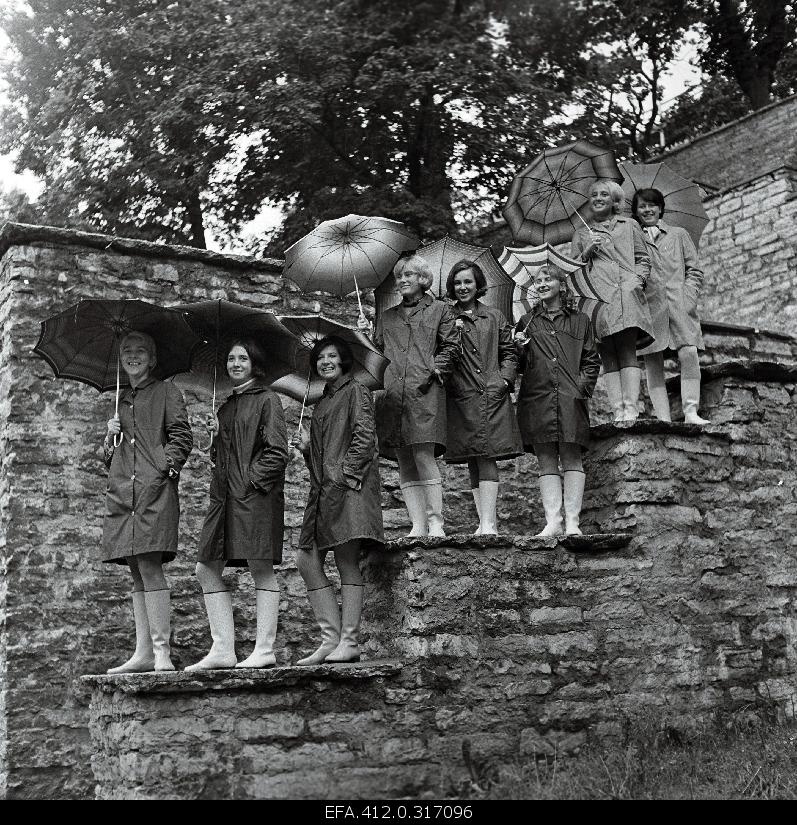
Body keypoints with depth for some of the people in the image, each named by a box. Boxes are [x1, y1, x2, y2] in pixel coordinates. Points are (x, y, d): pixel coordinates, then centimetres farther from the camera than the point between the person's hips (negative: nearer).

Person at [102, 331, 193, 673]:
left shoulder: (166, 392, 8)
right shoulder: (121, 401, 25)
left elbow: (182, 437, -1)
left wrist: (166, 466, -14)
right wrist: (110, 437, 8)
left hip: (155, 490, -6)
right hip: (121, 493, 6)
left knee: (149, 566, -14)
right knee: (138, 573, 5)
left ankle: (161, 652, -13)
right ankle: (143, 654, 6)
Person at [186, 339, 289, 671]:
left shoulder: (267, 400, 0)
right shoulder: (226, 406, 22)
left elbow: (277, 452, -8)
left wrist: (252, 479, -14)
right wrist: (215, 436, 9)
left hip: (255, 494, -8)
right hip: (224, 494, 8)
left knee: (261, 569, -5)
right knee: (206, 570, 3)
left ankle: (264, 650, -1)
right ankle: (223, 651, 6)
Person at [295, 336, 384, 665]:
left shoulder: (355, 392, 2)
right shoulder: (322, 403, 25)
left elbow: (365, 437, -10)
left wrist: (346, 473, -16)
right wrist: (306, 447, 8)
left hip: (348, 486, -9)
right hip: (322, 489, 9)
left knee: (347, 561, -9)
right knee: (307, 561, 2)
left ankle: (349, 643, -8)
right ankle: (331, 638, 5)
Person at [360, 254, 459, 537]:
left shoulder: (439, 310, 14)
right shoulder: (387, 317, 24)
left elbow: (451, 346, 5)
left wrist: (434, 370, -8)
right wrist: (366, 334, 5)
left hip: (424, 392, -4)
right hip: (392, 394, 4)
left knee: (423, 455, -15)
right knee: (405, 463, 0)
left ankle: (436, 523, -12)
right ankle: (418, 526, 1)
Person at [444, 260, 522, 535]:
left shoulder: (494, 317, 14)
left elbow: (509, 353, 15)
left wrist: (504, 379, 0)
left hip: (492, 396, -1)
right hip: (461, 398, 1)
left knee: (486, 457, -12)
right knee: (473, 461, 3)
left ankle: (487, 522, -17)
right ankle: (487, 522, 7)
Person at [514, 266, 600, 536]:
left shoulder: (580, 321, 15)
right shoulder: (527, 322, 18)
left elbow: (591, 361, 12)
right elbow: (519, 366, 19)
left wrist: (582, 387, -3)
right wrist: (519, 349, -1)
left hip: (570, 398, -1)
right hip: (536, 398, 1)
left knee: (571, 458, -6)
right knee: (546, 461, -2)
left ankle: (572, 521, -7)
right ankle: (553, 521, -5)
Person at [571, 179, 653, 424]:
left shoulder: (629, 225, 23)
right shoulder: (581, 234, 25)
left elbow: (643, 258, 17)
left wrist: (639, 279, -1)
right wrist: (586, 253, 2)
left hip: (626, 293, -2)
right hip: (596, 297, 2)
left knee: (627, 351, -17)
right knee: (608, 356, -8)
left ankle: (631, 408, -25)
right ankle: (617, 411, -14)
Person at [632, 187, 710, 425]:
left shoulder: (679, 235, 19)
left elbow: (695, 271, 15)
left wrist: (688, 298, -1)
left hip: (680, 305, 0)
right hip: (649, 307, 0)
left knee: (688, 354, -19)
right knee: (653, 364, -6)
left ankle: (691, 412, -20)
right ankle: (663, 418, -7)